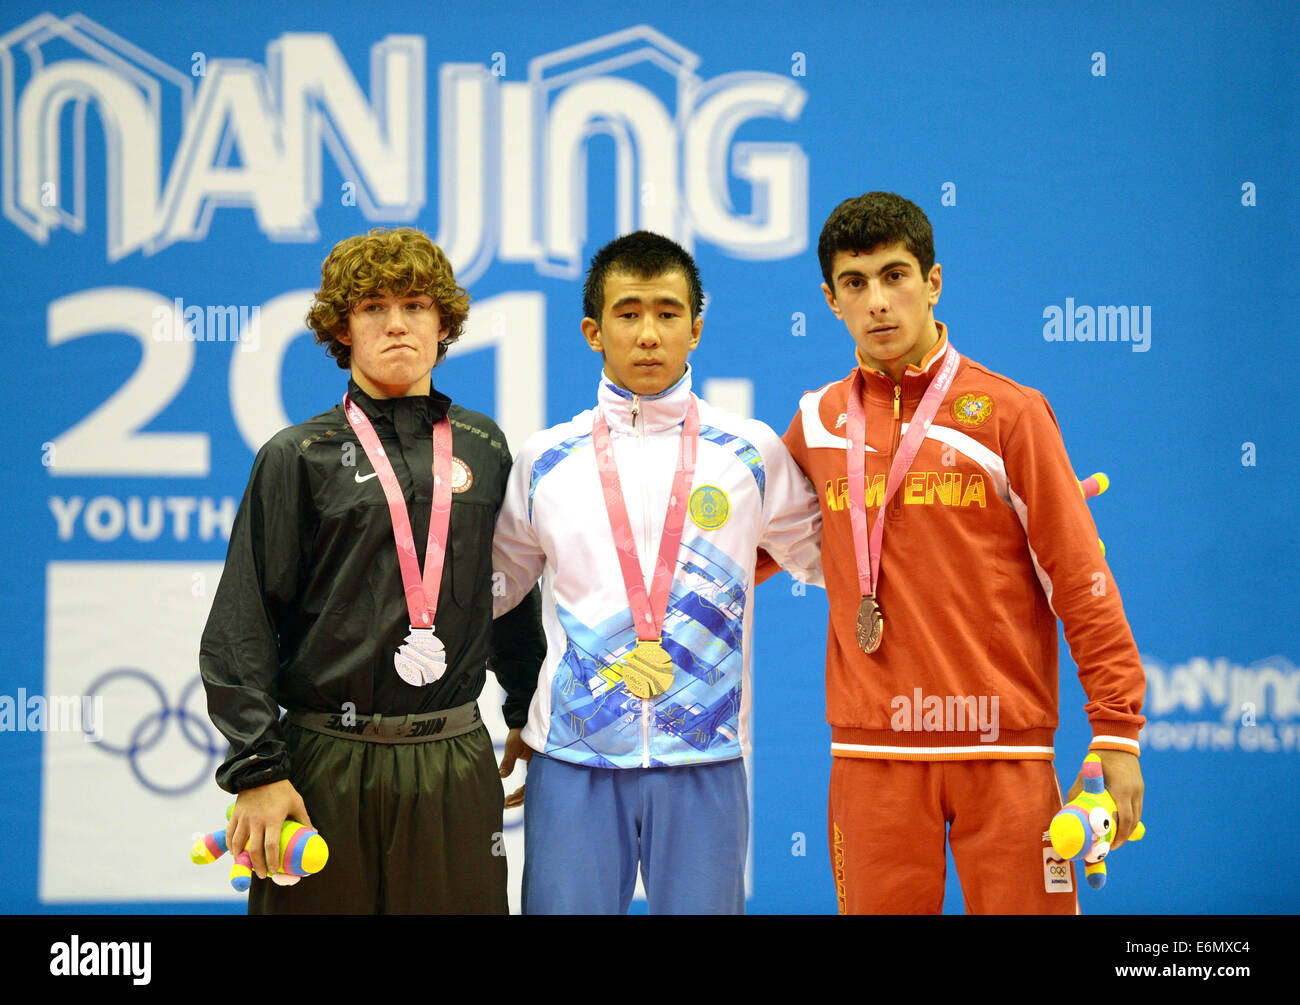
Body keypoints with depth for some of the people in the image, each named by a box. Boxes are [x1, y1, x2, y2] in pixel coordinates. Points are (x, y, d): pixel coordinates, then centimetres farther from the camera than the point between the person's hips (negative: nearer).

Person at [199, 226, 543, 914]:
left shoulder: (483, 449, 10)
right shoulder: (298, 456, 1)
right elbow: (241, 625, -3)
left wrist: (528, 715, 22)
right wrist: (257, 768, -11)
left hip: (456, 762, 3)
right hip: (329, 765, -3)